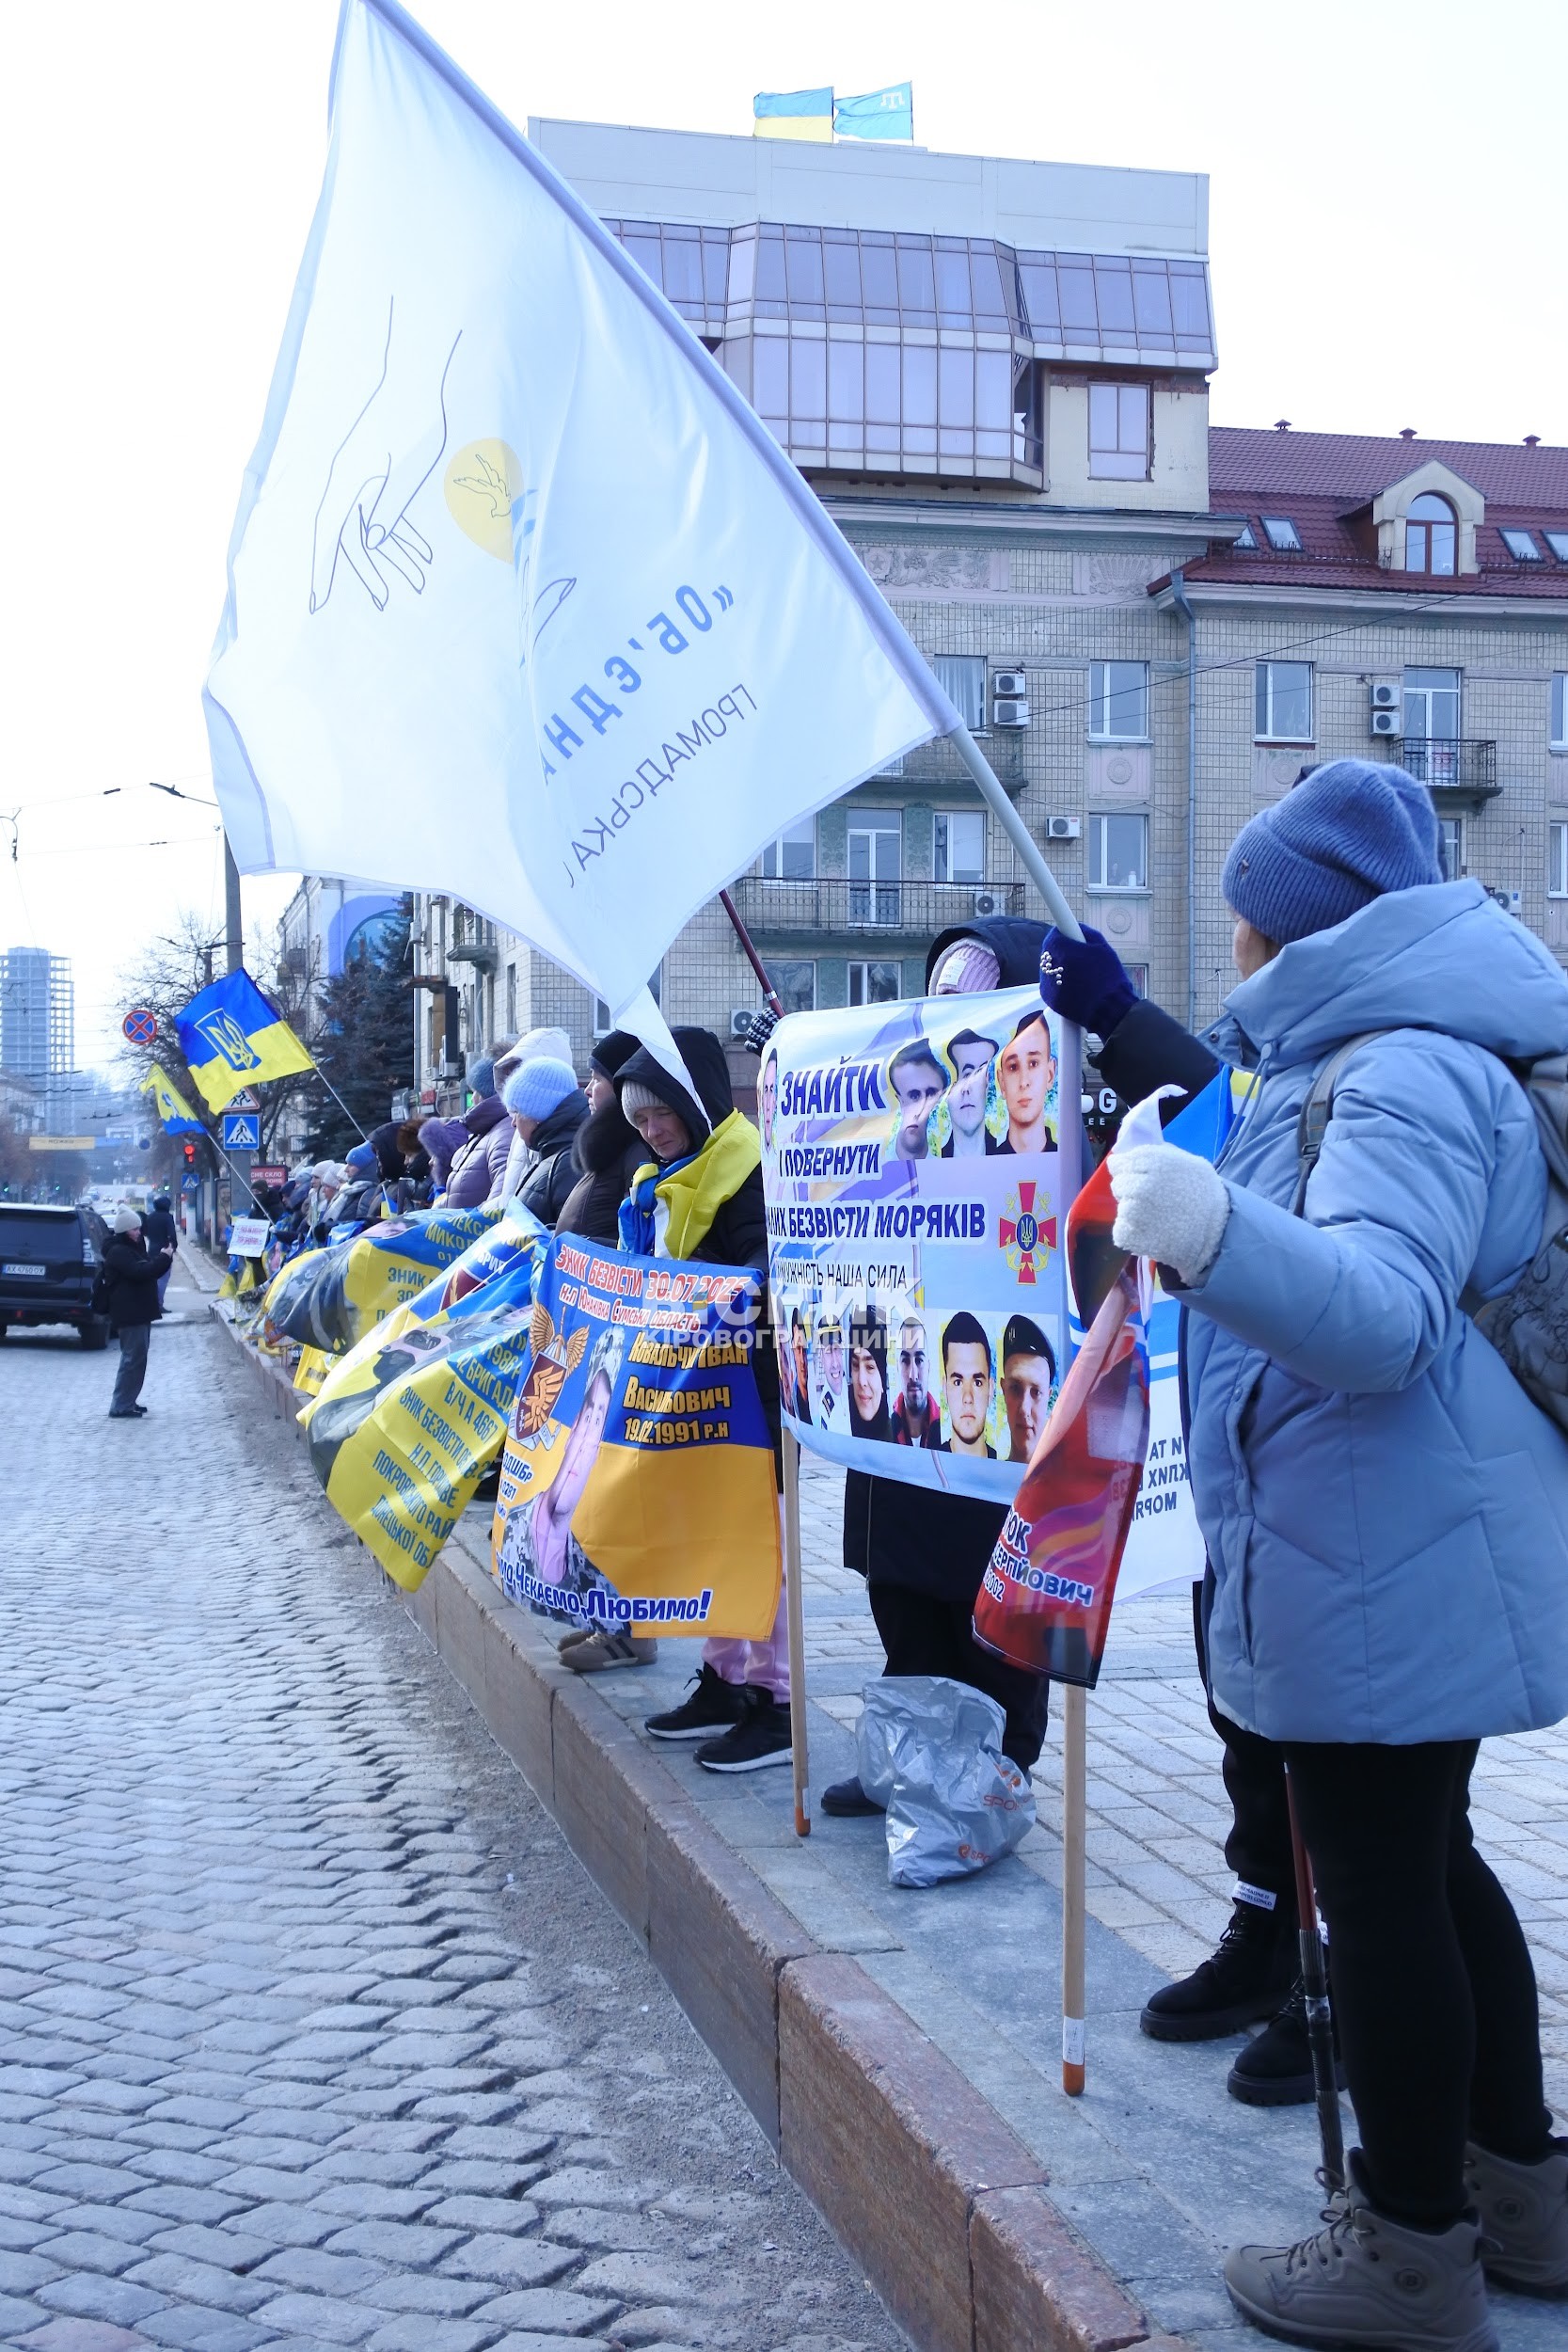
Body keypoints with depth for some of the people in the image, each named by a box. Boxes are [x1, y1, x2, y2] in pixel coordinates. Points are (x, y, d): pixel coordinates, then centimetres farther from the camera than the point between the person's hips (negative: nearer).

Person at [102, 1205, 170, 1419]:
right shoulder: (118, 1252, -15)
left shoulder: (132, 1248, 17)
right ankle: (120, 1408, -8)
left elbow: (147, 1269, 21)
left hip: (139, 1313, 11)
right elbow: (140, 1272, -25)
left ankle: (127, 1403, 22)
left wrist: (162, 1257, 4)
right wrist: (164, 1258, -18)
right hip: (130, 1315, -11)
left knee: (136, 1360, 15)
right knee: (133, 1360, -10)